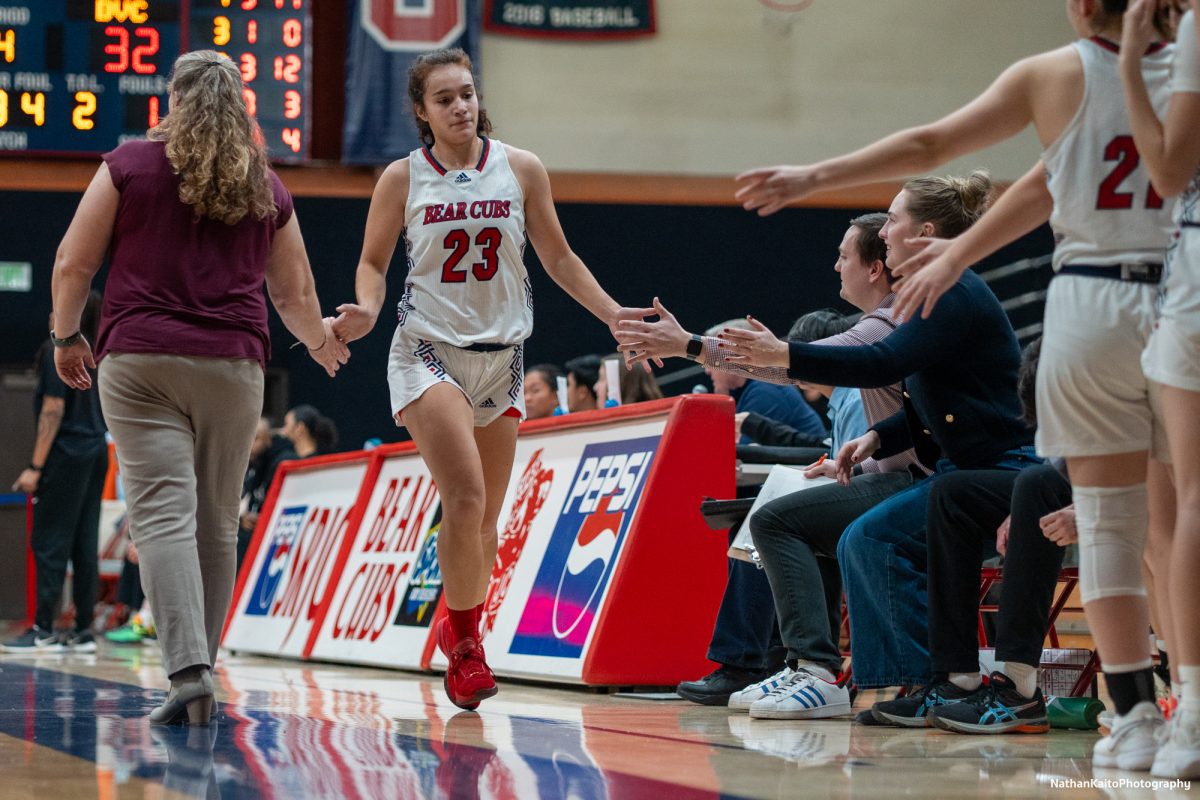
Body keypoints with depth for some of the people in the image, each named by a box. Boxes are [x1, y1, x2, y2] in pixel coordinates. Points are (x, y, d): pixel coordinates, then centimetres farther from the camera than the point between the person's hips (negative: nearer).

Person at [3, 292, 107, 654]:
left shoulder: (57, 354, -9)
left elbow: (53, 411, -14)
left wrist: (36, 467, -14)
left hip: (67, 454, -8)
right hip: (97, 451, 8)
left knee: (49, 542, -5)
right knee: (85, 543, 7)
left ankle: (43, 629, -7)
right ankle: (83, 630, 7)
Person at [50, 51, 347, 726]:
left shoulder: (130, 164, 4)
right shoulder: (266, 186, 12)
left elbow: (73, 264, 3)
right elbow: (295, 296, 18)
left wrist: (68, 336, 20)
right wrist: (321, 339, 39)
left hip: (140, 361, -3)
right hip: (234, 366, 3)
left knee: (164, 516, -10)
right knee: (216, 523, 12)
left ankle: (189, 670, -25)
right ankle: (200, 669, 17)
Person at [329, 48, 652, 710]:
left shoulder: (520, 169, 3)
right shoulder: (403, 178, -1)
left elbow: (557, 257, 12)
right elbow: (373, 262, 8)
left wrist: (610, 312, 3)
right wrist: (367, 309, -12)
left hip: (501, 357, 3)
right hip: (428, 351, -3)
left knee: (486, 517, 7)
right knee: (465, 498, -19)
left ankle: (459, 628, 30)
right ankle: (464, 645, -4)